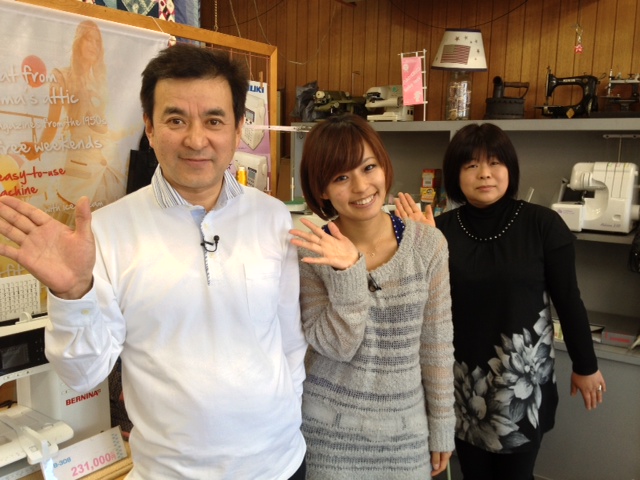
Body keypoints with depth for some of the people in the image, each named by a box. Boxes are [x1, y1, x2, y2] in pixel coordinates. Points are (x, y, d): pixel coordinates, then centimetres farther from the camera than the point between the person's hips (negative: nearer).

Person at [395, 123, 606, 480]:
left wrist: (586, 366, 5)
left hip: (523, 376, -2)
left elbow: (568, 299, -2)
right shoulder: (443, 229, -5)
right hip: (463, 376, 2)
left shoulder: (543, 224, -10)